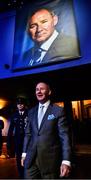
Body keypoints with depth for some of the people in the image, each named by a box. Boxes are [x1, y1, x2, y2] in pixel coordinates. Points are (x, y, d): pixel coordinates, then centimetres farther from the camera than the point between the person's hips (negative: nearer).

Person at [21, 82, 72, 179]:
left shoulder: (58, 110, -5)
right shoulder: (31, 112, 9)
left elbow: (64, 136, -9)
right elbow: (28, 134, 12)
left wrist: (66, 161, -14)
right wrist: (24, 153, 10)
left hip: (50, 158, -3)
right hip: (31, 159, 4)